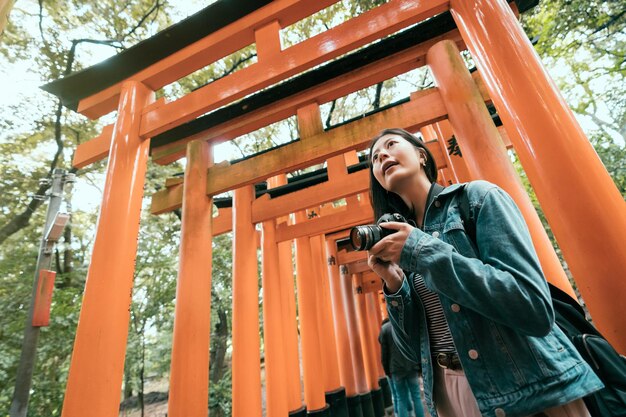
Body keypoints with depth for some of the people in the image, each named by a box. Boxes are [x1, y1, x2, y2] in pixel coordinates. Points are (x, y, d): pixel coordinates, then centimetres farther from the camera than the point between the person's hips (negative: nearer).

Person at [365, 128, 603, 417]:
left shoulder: (477, 197, -10)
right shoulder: (401, 238, 2)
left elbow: (536, 309, -20)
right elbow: (415, 350, 1)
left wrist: (426, 251, -24)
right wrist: (394, 284, -16)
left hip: (532, 393, -4)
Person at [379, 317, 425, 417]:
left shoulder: (384, 329, 4)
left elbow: (384, 353, 1)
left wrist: (387, 371, 5)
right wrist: (420, 367, 8)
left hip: (396, 369, -1)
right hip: (412, 367, 1)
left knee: (401, 399, 6)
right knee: (416, 397, 10)